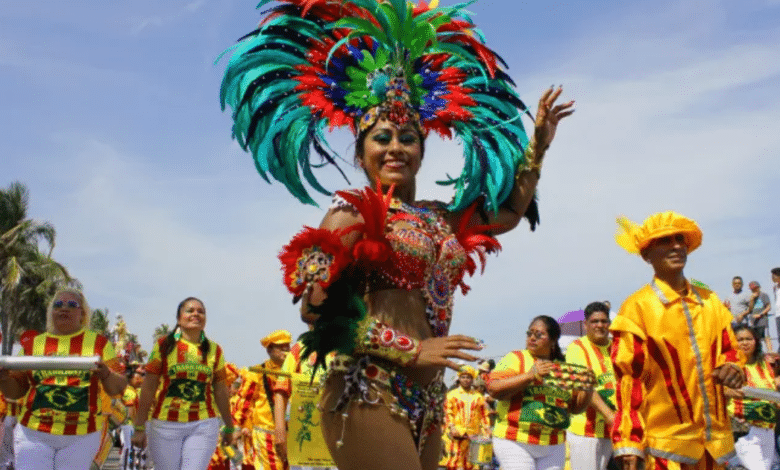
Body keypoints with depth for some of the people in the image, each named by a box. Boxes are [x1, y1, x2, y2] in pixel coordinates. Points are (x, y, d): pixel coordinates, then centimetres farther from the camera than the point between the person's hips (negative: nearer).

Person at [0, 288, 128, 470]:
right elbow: (16, 391, 12)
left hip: (81, 437, 0)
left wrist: (106, 375, -20)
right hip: (34, 434, 1)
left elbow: (118, 388, 1)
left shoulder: (98, 343, 6)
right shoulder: (33, 344, 9)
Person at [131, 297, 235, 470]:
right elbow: (147, 389, 0)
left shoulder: (214, 350, 7)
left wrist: (229, 427, 17)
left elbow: (220, 391, 13)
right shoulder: (164, 345, 1)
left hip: (204, 425, 1)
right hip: (165, 425, -1)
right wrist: (139, 427, -3)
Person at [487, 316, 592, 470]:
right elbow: (493, 389, -14)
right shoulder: (516, 359, 0)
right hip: (515, 442, -4)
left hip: (553, 446, 5)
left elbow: (576, 407, 16)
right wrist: (531, 375, -19)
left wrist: (587, 389, -3)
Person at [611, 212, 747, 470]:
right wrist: (628, 444, -12)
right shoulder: (637, 307, -5)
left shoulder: (709, 301, 11)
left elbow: (730, 350, 20)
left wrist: (732, 368, -5)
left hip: (716, 440, 5)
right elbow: (628, 378, -8)